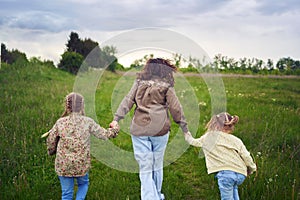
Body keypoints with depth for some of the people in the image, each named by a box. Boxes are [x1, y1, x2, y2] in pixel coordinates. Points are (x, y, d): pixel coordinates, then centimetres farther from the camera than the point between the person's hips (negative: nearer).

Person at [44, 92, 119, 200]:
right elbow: (103, 134, 1)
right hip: (81, 164, 0)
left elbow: (51, 140, 4)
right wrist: (115, 129, 21)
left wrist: (51, 151, 25)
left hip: (63, 165, 1)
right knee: (83, 184, 26)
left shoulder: (60, 122, -5)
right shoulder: (88, 122, -8)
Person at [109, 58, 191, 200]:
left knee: (145, 167, 3)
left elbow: (127, 100, 3)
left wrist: (117, 118, 1)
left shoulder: (139, 82, 10)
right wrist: (185, 128, 8)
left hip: (139, 129, 1)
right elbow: (175, 108, 3)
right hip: (160, 129, -1)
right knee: (157, 165, 16)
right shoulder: (166, 86, 3)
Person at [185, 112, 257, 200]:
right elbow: (247, 157, 8)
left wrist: (187, 136, 47)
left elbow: (194, 142, 27)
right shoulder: (236, 140, 13)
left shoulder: (208, 137, 10)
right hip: (240, 174, 4)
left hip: (225, 172, -4)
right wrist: (251, 169, 26)